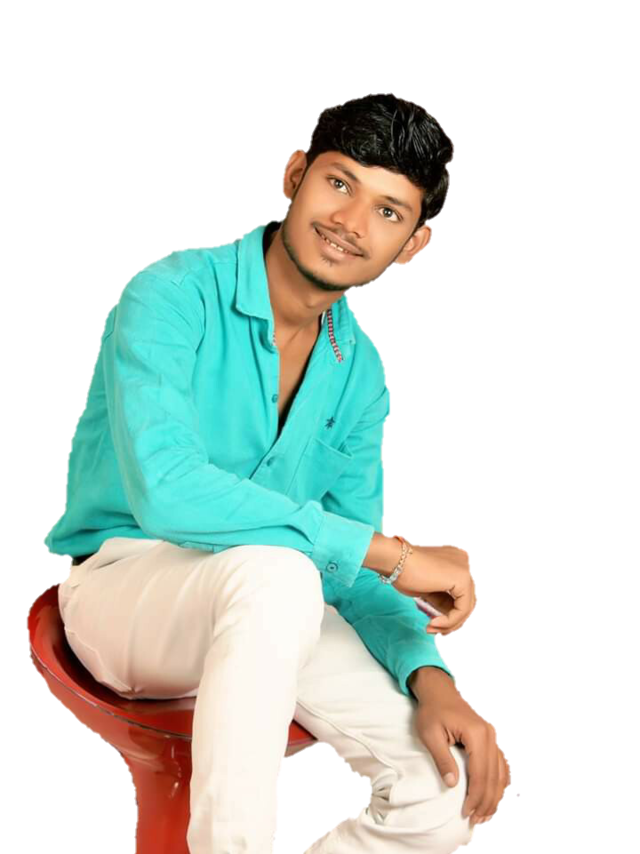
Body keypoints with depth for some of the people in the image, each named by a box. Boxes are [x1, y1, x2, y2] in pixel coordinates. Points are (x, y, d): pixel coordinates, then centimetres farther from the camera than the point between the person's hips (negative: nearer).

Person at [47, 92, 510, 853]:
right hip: (123, 587, -6)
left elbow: (350, 568, 4)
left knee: (451, 780, -10)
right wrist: (388, 552, -30)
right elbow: (164, 491, -32)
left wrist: (427, 673, -17)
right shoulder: (174, 294, -16)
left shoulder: (361, 372, 3)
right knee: (277, 571, -39)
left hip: (255, 608, 6)